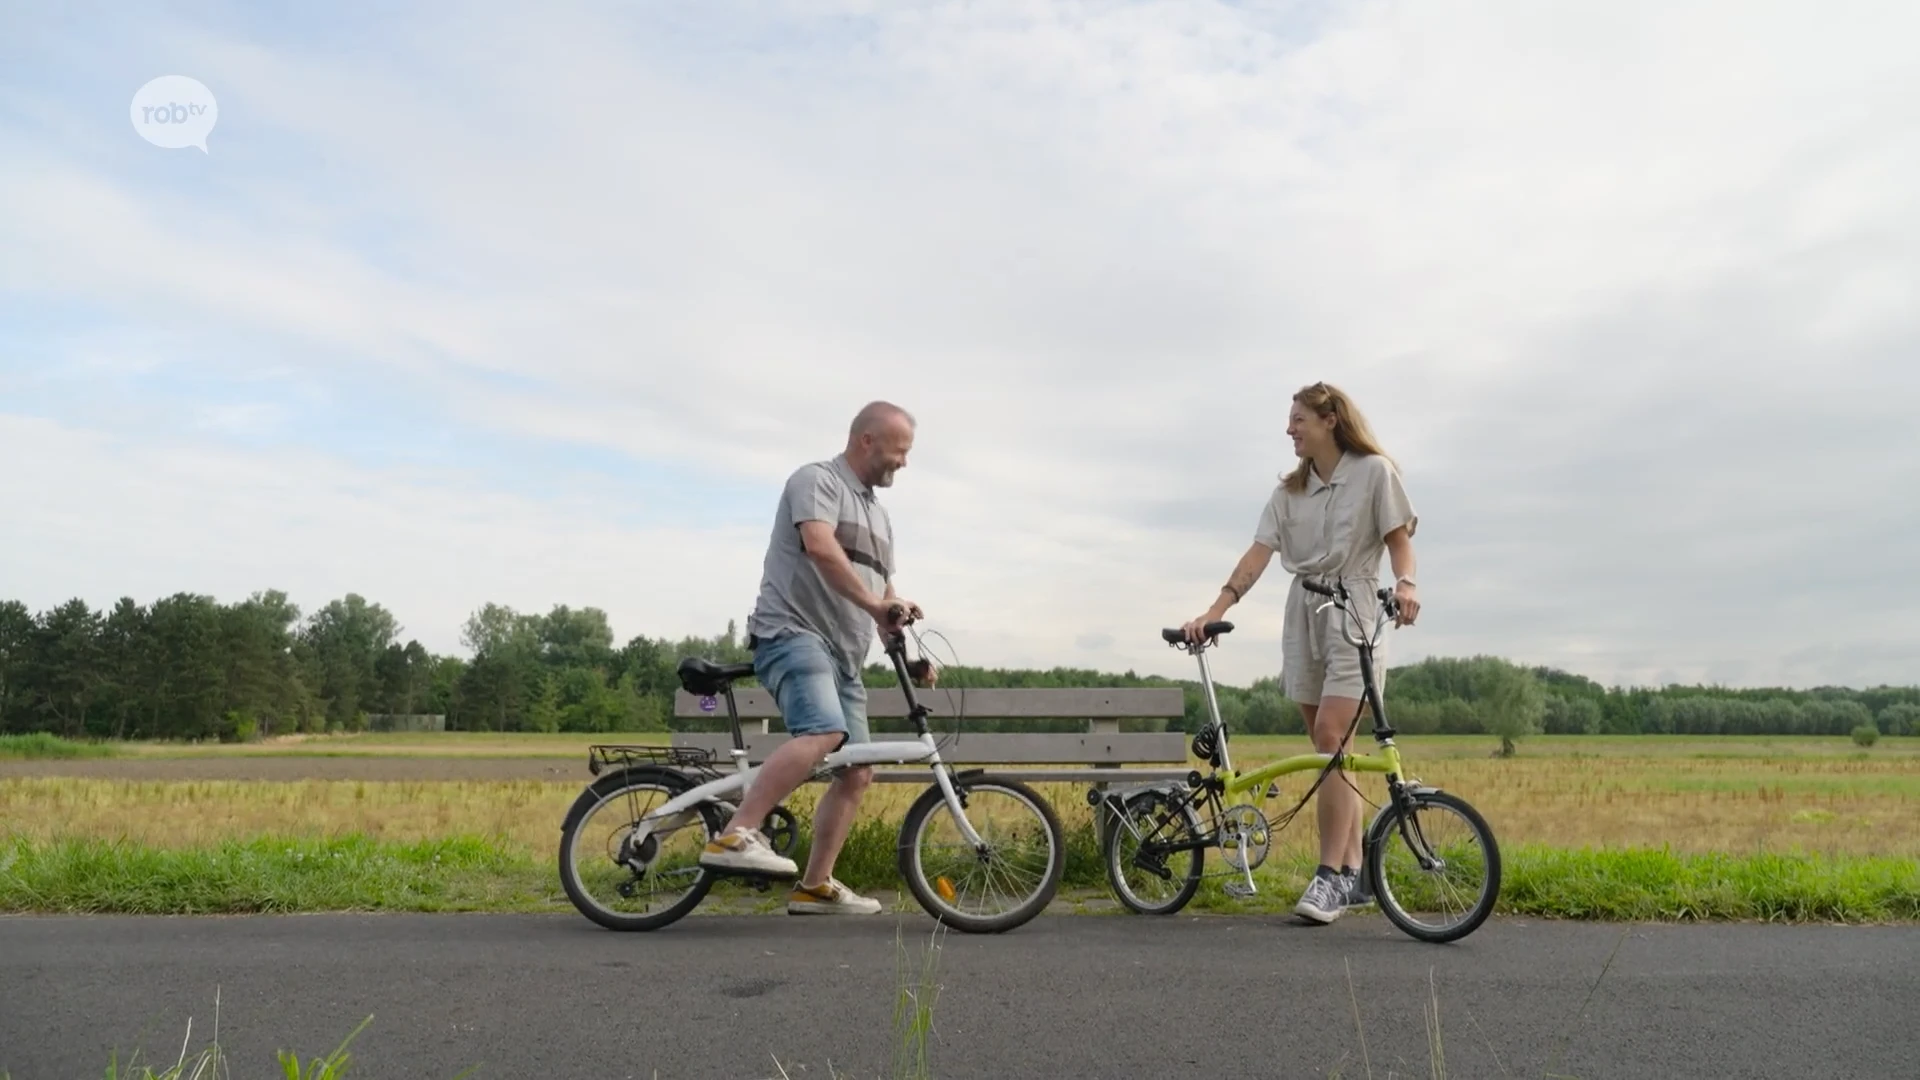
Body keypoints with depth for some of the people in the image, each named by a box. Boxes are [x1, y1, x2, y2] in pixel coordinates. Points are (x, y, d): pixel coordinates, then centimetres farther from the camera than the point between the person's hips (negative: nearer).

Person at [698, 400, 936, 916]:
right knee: (823, 732, -32)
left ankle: (815, 886, 13)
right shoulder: (817, 479, -3)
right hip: (794, 631, -9)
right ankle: (734, 837, -28)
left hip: (843, 654, 9)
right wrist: (875, 606, -28)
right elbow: (820, 546, -22)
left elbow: (885, 594, 24)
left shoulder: (879, 515, 24)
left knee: (858, 771, 4)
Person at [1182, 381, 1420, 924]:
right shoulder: (1290, 489, 12)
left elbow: (1399, 538, -2)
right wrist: (1215, 610, -9)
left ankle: (1330, 874, -11)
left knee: (1331, 736, -17)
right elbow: (1259, 552, 2)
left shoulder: (1375, 472, 0)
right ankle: (1355, 874, 15)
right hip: (1302, 611, 5)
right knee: (1332, 748, 7)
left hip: (1353, 609, -5)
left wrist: (1405, 583, -24)